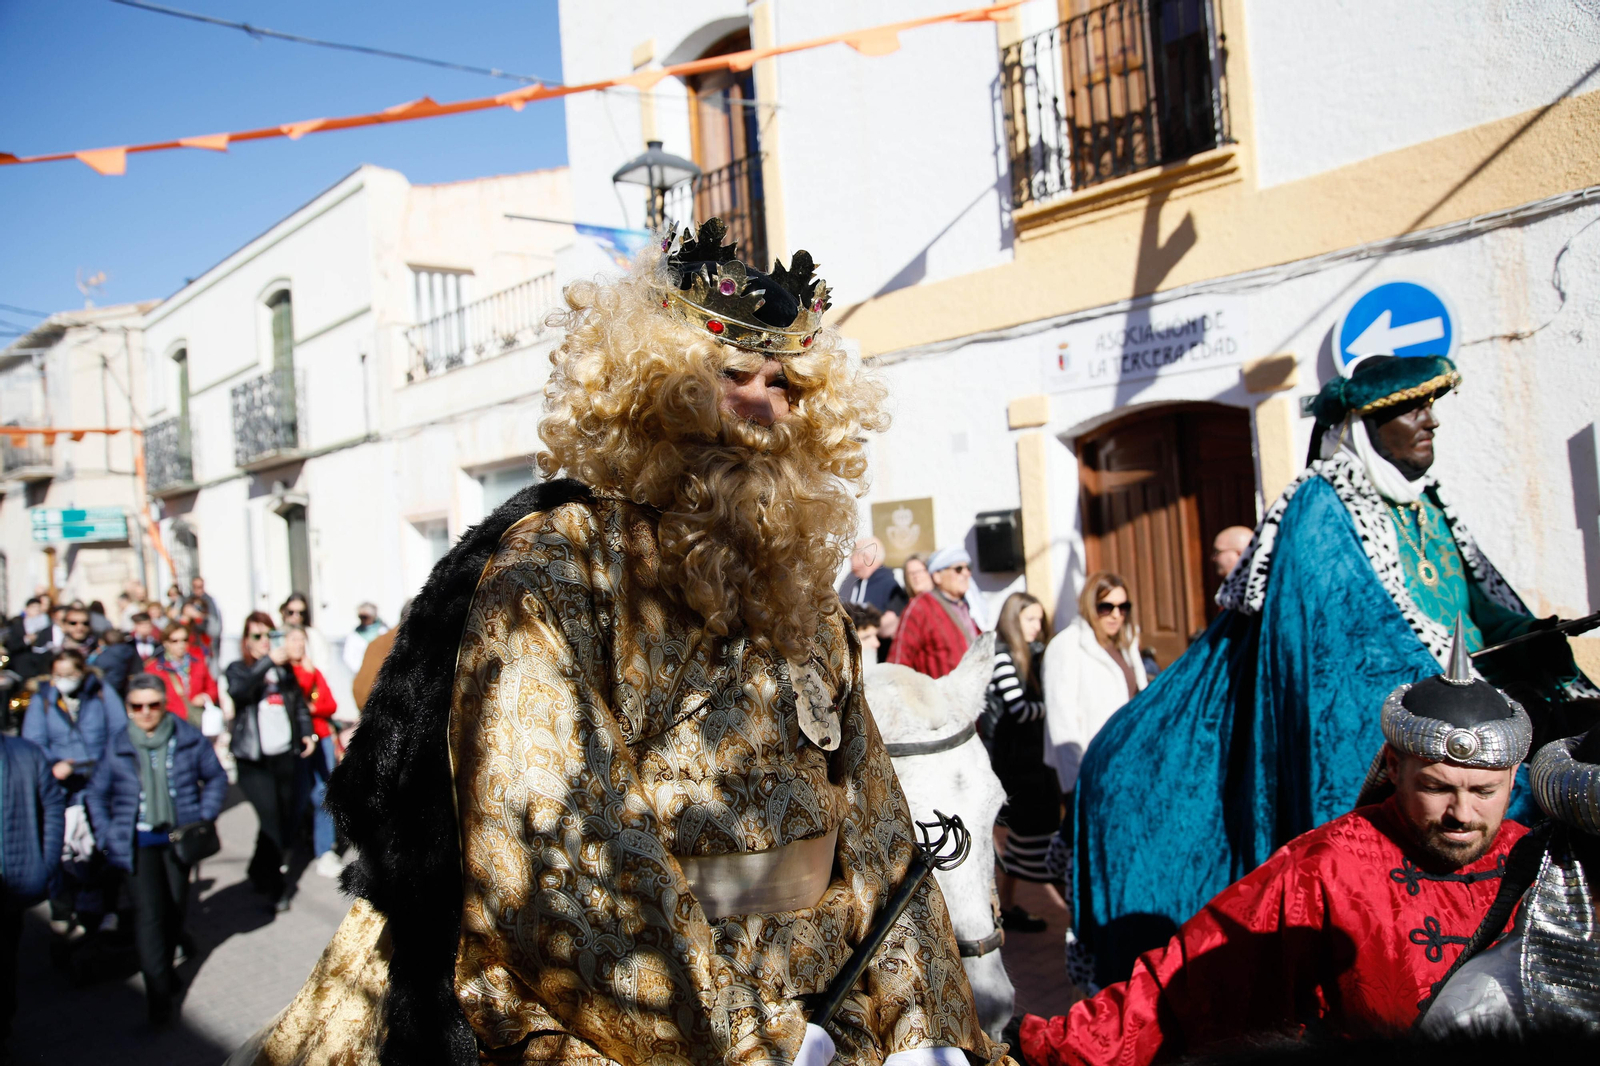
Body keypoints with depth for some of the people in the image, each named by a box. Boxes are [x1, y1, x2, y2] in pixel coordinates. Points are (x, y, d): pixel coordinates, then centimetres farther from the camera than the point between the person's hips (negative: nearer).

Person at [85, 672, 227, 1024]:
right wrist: (107, 837, 0)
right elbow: (98, 794, 11)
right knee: (148, 911, -10)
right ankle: (158, 992, -6)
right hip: (139, 840, -1)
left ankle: (166, 963, 41)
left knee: (176, 906, 13)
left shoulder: (188, 738, -1)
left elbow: (216, 777, 9)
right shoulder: (118, 746, 0)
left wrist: (205, 816, -4)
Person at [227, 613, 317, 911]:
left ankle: (264, 874, 29)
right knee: (271, 818, -11)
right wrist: (268, 661, -29)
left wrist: (308, 733, 7)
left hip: (285, 754, 4)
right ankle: (275, 887, 1)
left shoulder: (284, 669, 12)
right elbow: (239, 690, -21)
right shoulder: (238, 669, 2)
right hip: (253, 759, -4)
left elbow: (299, 703, 20)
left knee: (287, 818, 8)